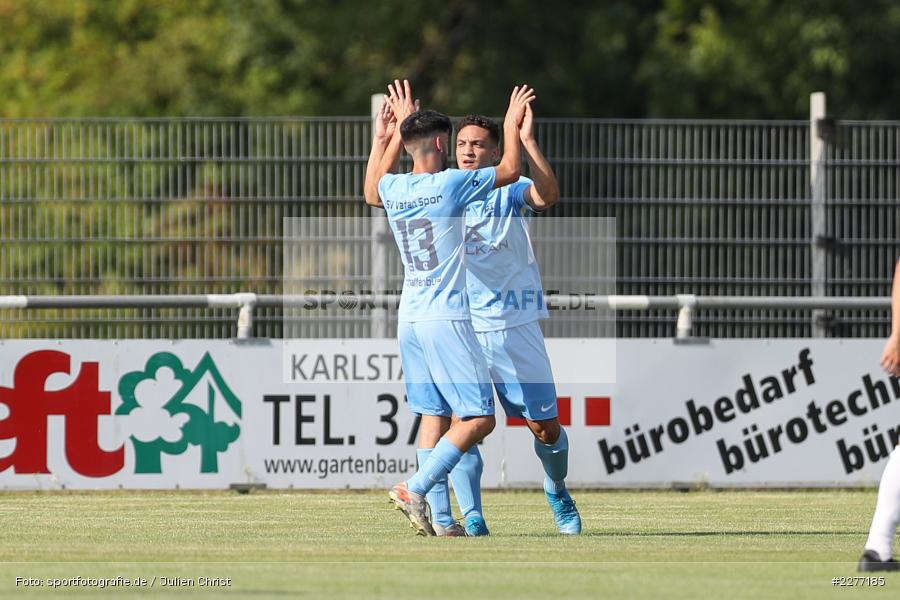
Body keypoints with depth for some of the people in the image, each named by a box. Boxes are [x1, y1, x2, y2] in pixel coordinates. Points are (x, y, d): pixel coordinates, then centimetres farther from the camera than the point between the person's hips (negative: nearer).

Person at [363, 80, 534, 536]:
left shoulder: (392, 189, 6)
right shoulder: (452, 184, -11)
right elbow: (509, 171, 5)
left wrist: (399, 128, 38)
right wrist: (512, 128, 22)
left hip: (409, 318, 7)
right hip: (448, 318, -7)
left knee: (433, 416, 11)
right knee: (479, 419, -6)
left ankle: (437, 517, 6)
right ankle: (415, 490, -19)